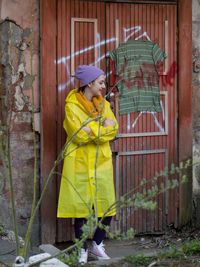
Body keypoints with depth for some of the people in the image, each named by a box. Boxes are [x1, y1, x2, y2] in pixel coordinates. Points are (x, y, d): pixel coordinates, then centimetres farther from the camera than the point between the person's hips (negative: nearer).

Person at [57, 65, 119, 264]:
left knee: (107, 206, 3)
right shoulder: (72, 105, -8)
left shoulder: (103, 104, 8)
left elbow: (113, 130, -4)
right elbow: (79, 134, -19)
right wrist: (102, 126, -10)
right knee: (81, 207, 0)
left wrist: (91, 128, -15)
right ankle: (83, 250, 12)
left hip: (102, 162, 5)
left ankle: (97, 244, 21)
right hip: (80, 163, -5)